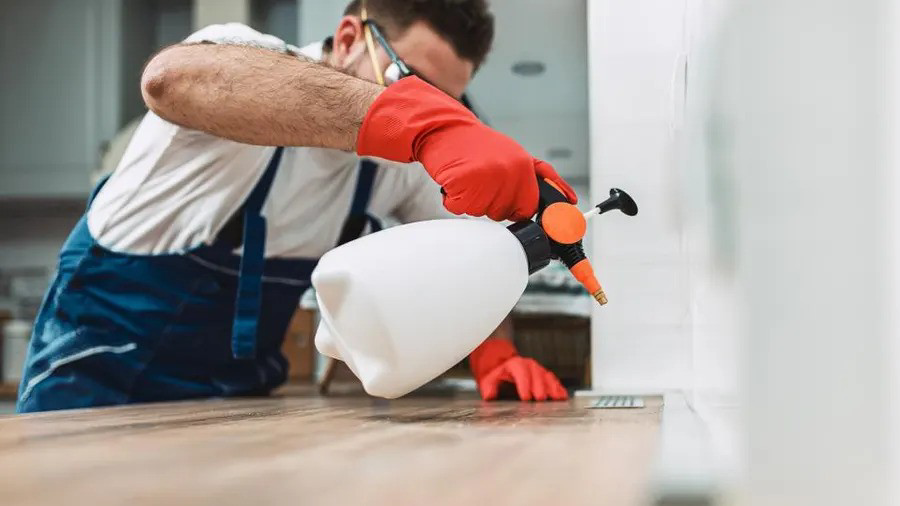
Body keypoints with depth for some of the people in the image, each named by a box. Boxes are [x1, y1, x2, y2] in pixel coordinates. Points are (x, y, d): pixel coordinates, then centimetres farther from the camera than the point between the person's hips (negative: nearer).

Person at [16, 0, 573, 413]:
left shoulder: (408, 160, -7)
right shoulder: (248, 60, -25)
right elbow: (173, 78, -49)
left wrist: (494, 351, -17)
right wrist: (424, 126, -60)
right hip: (102, 368, -5)